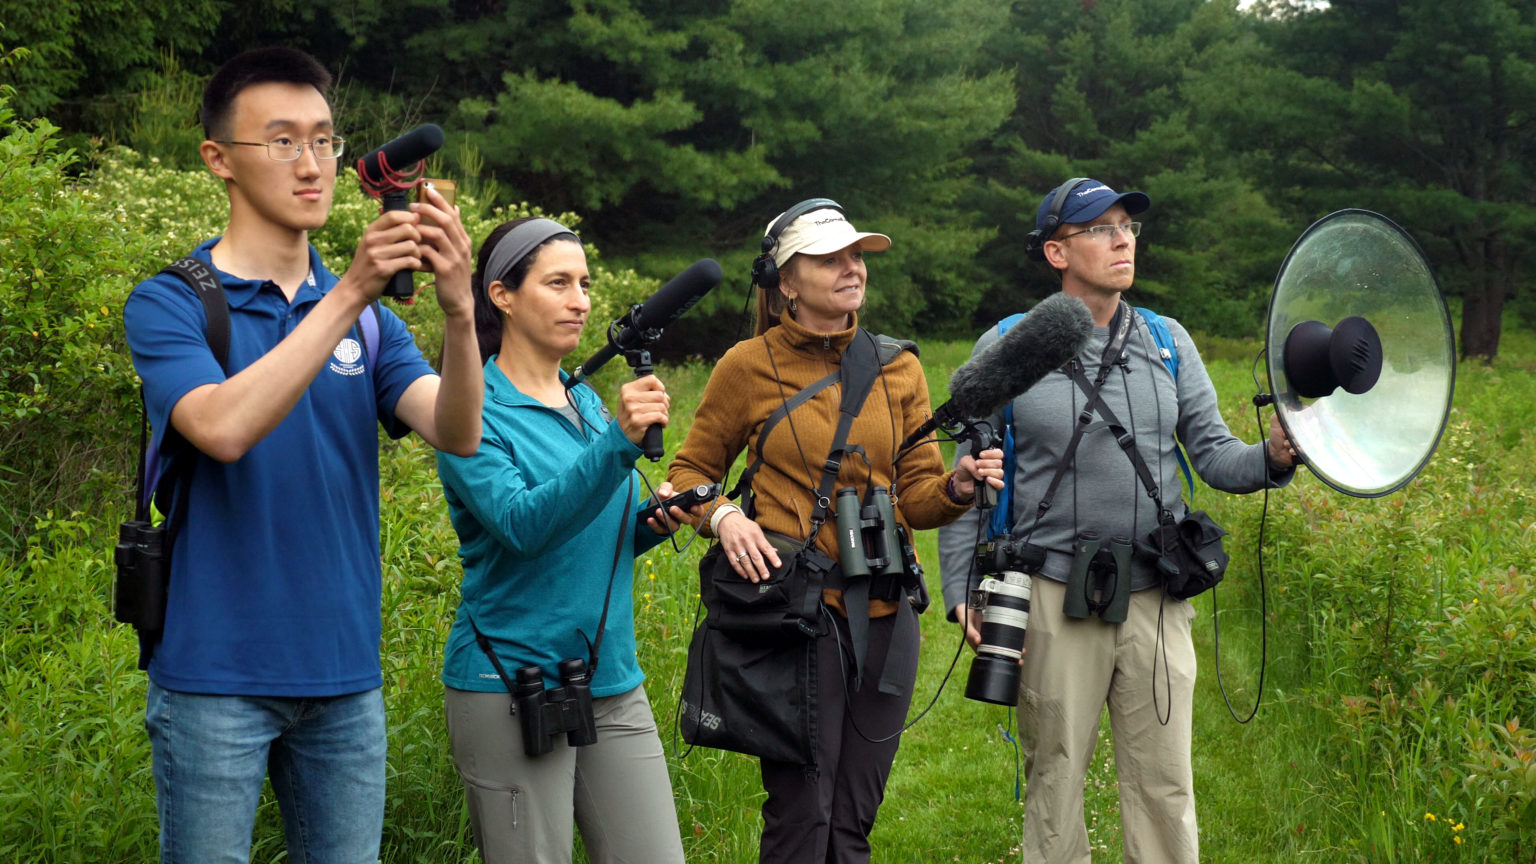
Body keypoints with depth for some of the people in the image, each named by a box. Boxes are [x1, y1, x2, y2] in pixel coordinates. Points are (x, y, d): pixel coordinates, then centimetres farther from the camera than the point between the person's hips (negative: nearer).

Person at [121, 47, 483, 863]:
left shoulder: (369, 316, 9)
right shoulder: (169, 304, -4)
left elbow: (457, 432, -7)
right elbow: (224, 428, -24)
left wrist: (458, 308, -26)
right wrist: (348, 294, -28)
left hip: (345, 673, 4)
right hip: (215, 678, -4)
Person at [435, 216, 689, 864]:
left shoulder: (588, 403, 13)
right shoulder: (475, 409, -8)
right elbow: (522, 525, -24)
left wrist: (653, 520, 1)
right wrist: (618, 443, -34)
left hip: (613, 683, 6)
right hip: (512, 684, -6)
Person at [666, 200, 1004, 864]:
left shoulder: (898, 368, 9)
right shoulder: (748, 367, -1)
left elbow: (915, 497, 10)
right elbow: (690, 471, 9)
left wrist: (957, 486, -12)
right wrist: (723, 517, -12)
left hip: (884, 613, 4)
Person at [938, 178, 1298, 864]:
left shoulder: (1167, 343, 9)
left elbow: (1213, 455, 6)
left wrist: (1272, 457, -16)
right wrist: (961, 590, -4)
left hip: (1155, 600, 2)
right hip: (1053, 598, -2)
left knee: (1164, 785, 2)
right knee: (1054, 781, 5)